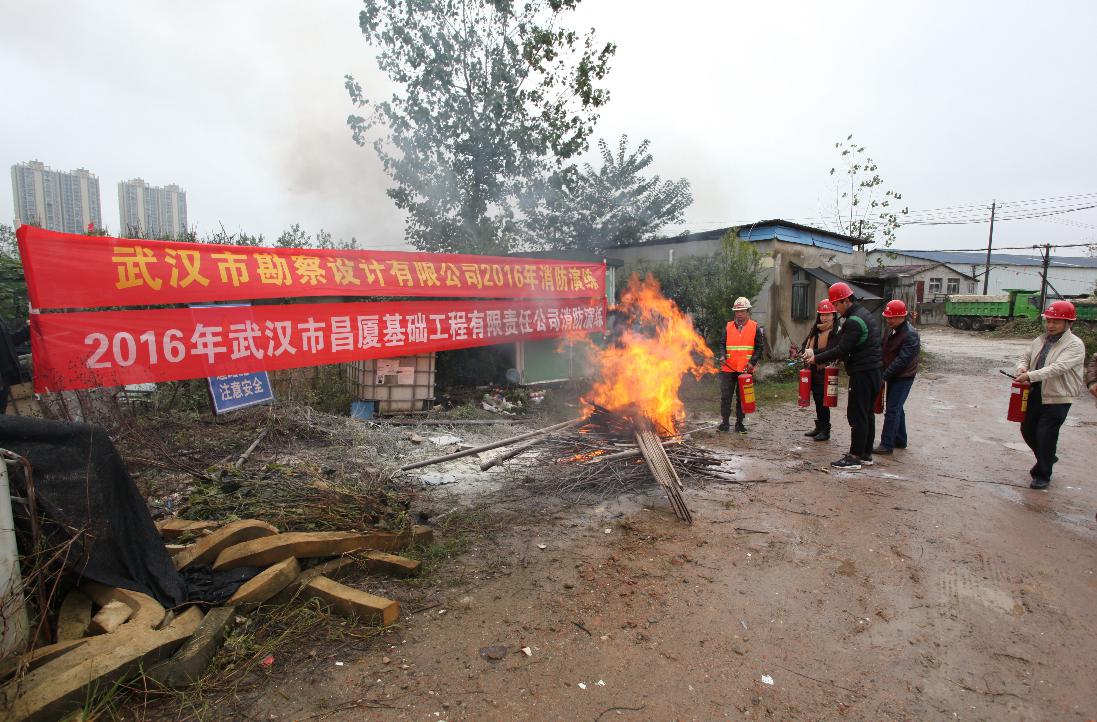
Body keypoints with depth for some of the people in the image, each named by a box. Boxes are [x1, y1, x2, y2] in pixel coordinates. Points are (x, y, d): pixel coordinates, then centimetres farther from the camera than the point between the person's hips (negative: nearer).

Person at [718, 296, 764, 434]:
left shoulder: (755, 327, 1)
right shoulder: (729, 326, 7)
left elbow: (759, 347, 0)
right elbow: (723, 344, 12)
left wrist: (752, 362, -12)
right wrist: (723, 356, -7)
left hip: (745, 369, -2)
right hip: (728, 367, 2)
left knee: (741, 397, 7)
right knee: (725, 395, 2)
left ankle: (739, 423, 17)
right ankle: (725, 422, 12)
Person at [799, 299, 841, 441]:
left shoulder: (836, 332, -9)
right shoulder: (815, 329, 13)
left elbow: (831, 349, -20)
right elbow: (805, 344, 10)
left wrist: (814, 352, -27)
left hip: (825, 370, -7)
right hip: (814, 369, 7)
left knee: (823, 400, -5)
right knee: (817, 399, 14)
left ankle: (825, 430, 5)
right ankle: (819, 427, 24)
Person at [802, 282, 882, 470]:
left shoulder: (854, 321, -18)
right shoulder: (864, 315, 15)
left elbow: (841, 350, -21)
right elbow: (848, 348, 14)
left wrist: (816, 358, -12)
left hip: (862, 374, -10)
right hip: (872, 372, 10)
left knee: (857, 414, -6)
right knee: (867, 413, 14)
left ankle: (855, 457, -1)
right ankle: (866, 454, 22)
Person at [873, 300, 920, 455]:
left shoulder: (910, 335, -21)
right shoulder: (891, 329, 6)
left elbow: (902, 360, -24)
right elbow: (884, 350, 14)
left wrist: (884, 375, -22)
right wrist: (882, 372, 6)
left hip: (903, 377, -9)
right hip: (893, 376, 9)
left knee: (892, 410, -9)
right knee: (896, 408, 17)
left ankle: (887, 444, -4)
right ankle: (900, 440, 30)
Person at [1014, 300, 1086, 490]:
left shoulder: (1075, 345, -13)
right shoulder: (1040, 340, 8)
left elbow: (1058, 367, -25)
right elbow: (1025, 356, 14)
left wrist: (1031, 375, -34)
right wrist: (1022, 367, -10)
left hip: (1057, 399, -7)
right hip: (1034, 394, 7)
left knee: (1046, 436, -1)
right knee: (1027, 431, 16)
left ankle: (1043, 476, 16)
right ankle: (1047, 458, 43)